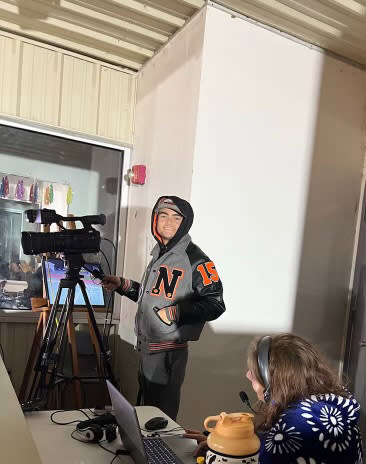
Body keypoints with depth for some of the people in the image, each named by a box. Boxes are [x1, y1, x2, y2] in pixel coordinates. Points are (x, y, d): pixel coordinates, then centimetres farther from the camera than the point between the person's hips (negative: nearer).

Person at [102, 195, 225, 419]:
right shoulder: (159, 253, 13)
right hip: (147, 346, 8)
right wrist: (122, 284, 16)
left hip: (169, 351, -8)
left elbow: (214, 305, -18)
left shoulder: (194, 259, -13)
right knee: (146, 411, 21)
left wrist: (174, 313, -23)